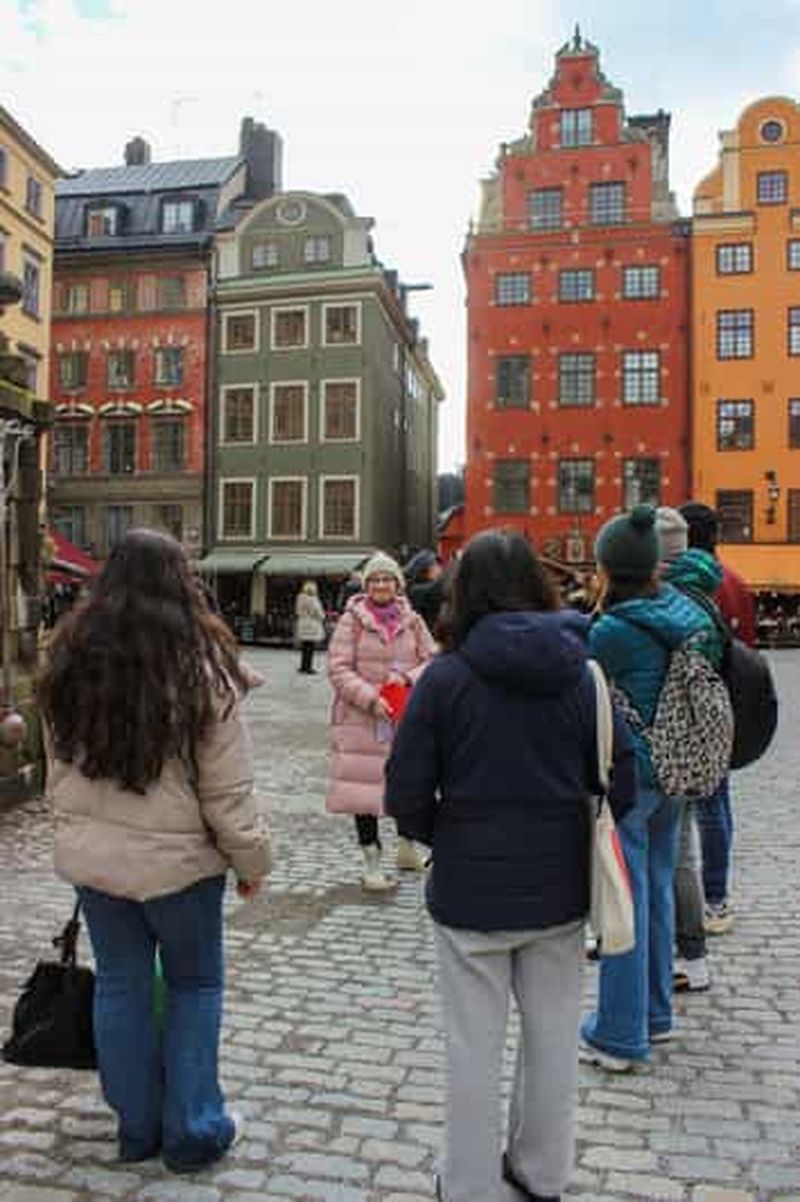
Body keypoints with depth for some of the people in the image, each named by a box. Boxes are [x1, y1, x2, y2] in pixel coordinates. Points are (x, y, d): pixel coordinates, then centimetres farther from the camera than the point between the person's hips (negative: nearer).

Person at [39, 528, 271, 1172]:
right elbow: (228, 789, -14)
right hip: (178, 859, -4)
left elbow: (58, 767, 9)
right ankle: (192, 1131, 24)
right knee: (195, 986, 15)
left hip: (91, 856, 4)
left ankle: (137, 1126, 32)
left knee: (120, 986, 18)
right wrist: (252, 860, -1)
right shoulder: (200, 663, -18)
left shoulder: (71, 657, -3)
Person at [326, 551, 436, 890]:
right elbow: (338, 669, -7)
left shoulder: (412, 621, 6)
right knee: (364, 785, 1)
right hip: (360, 719, -3)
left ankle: (407, 848, 36)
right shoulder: (351, 620, -3)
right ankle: (372, 861, 17)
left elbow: (433, 661, 7)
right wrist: (370, 698, -18)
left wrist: (408, 677, -13)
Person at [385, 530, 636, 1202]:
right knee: (553, 1036, 20)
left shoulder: (446, 678, -14)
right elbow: (622, 788, -3)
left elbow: (405, 797, -12)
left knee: (475, 1048, 12)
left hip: (471, 890, -3)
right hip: (559, 888, 3)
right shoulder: (581, 674, -6)